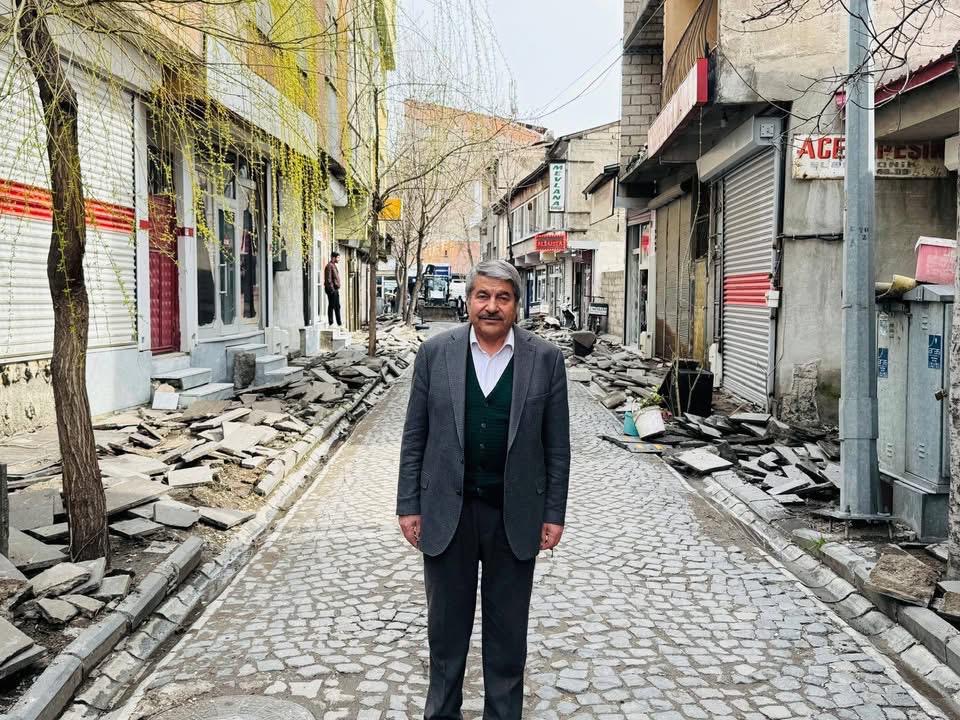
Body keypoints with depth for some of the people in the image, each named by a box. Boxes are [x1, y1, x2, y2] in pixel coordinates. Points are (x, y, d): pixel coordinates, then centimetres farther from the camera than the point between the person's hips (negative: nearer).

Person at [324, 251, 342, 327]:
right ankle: (330, 323, -2)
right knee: (331, 306, -6)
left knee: (337, 307, 11)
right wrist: (331, 289, -21)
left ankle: (339, 324, 15)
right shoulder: (329, 266, -12)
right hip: (332, 289, -10)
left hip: (336, 289, 10)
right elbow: (328, 279, -18)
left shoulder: (334, 266, 19)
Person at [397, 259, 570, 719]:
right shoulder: (436, 352, -2)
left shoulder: (545, 358, -3)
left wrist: (553, 514, -1)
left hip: (515, 514, 0)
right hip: (447, 511, 1)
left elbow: (557, 444, 0)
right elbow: (415, 436, 1)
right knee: (446, 625, 14)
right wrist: (409, 506, -1)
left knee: (508, 629, 13)